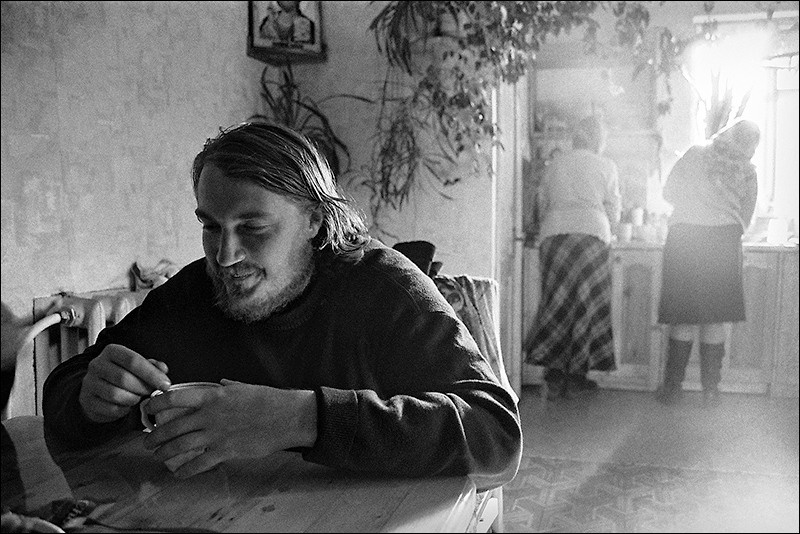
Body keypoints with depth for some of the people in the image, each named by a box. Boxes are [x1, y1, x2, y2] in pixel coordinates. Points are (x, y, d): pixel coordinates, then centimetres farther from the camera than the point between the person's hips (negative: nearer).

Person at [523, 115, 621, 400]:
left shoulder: (554, 163, 16)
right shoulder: (605, 166, 10)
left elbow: (542, 206, 18)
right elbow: (613, 212, 12)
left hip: (553, 235, 3)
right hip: (591, 234, -2)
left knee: (558, 304, 3)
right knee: (586, 306, 3)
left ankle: (555, 372, -2)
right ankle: (575, 376, 4)